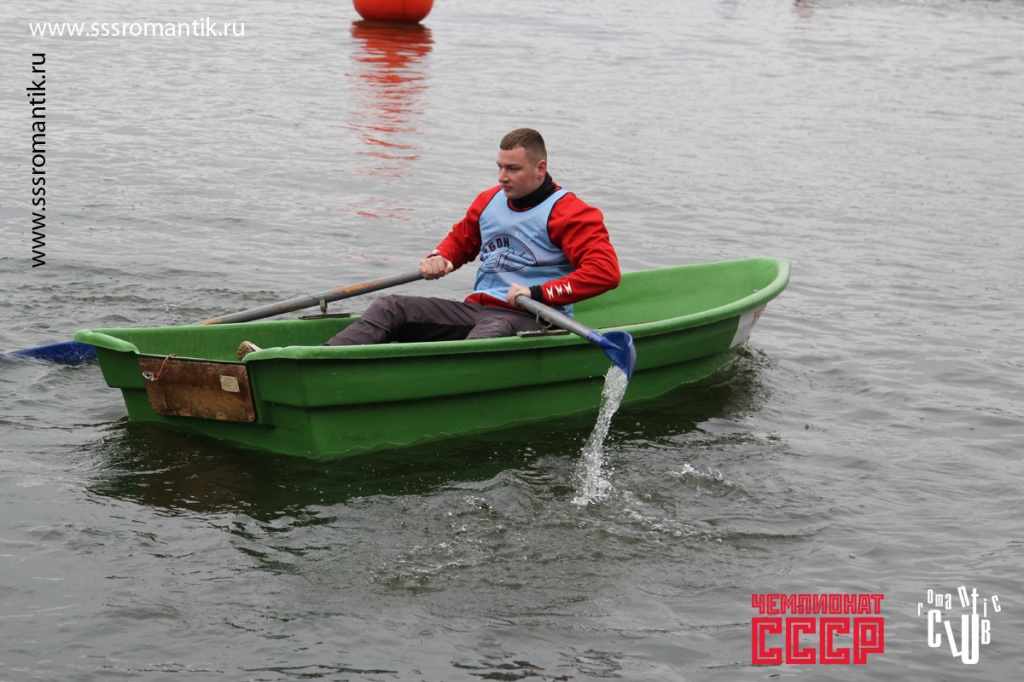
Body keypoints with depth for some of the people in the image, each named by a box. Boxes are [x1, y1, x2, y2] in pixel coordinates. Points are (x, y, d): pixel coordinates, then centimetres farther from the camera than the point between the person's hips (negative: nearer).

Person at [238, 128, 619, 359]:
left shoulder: (567, 213, -4)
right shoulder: (488, 202, 17)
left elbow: (606, 271, -16)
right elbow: (460, 240, 34)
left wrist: (539, 293, -23)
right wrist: (440, 259, 8)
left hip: (530, 320, -6)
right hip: (477, 308, 7)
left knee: (492, 332, -42)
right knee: (390, 309, -12)